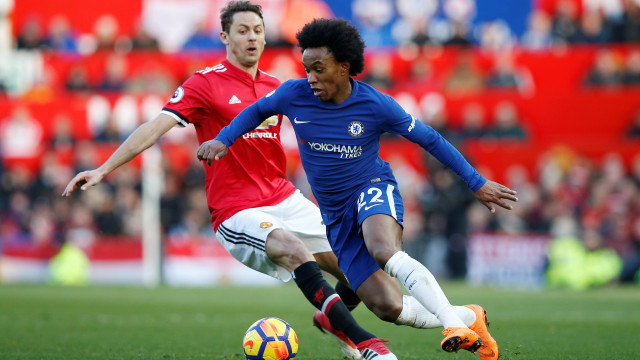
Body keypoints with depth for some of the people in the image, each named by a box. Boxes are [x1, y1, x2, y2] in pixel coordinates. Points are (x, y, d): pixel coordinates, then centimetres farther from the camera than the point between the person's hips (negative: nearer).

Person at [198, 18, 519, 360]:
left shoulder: (376, 105, -10)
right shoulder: (293, 95, -5)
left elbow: (429, 139, 2)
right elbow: (256, 111, 17)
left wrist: (476, 183, 5)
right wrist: (223, 139, 1)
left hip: (373, 190, -3)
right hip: (336, 215, 3)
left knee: (384, 251, -40)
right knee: (386, 306, -15)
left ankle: (454, 324, -42)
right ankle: (467, 317, 2)